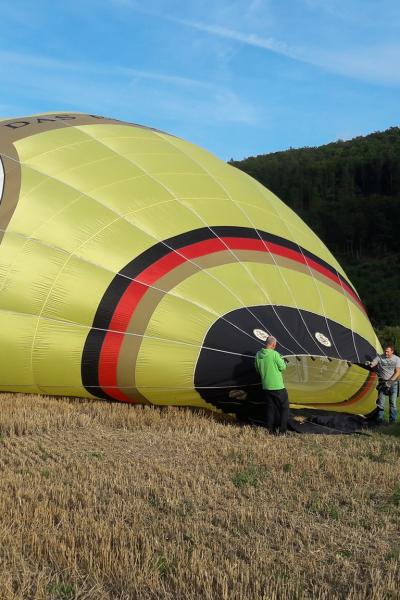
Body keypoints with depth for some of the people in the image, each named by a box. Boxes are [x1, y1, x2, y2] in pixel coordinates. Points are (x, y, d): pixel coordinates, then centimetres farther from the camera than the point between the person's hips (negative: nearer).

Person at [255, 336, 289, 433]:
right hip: (278, 387, -5)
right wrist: (282, 360, 10)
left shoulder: (258, 354, 1)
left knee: (270, 408, 14)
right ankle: (282, 430, 8)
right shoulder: (274, 354, -16)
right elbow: (282, 367, -8)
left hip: (266, 387, 5)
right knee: (284, 407, 9)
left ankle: (270, 429, 16)